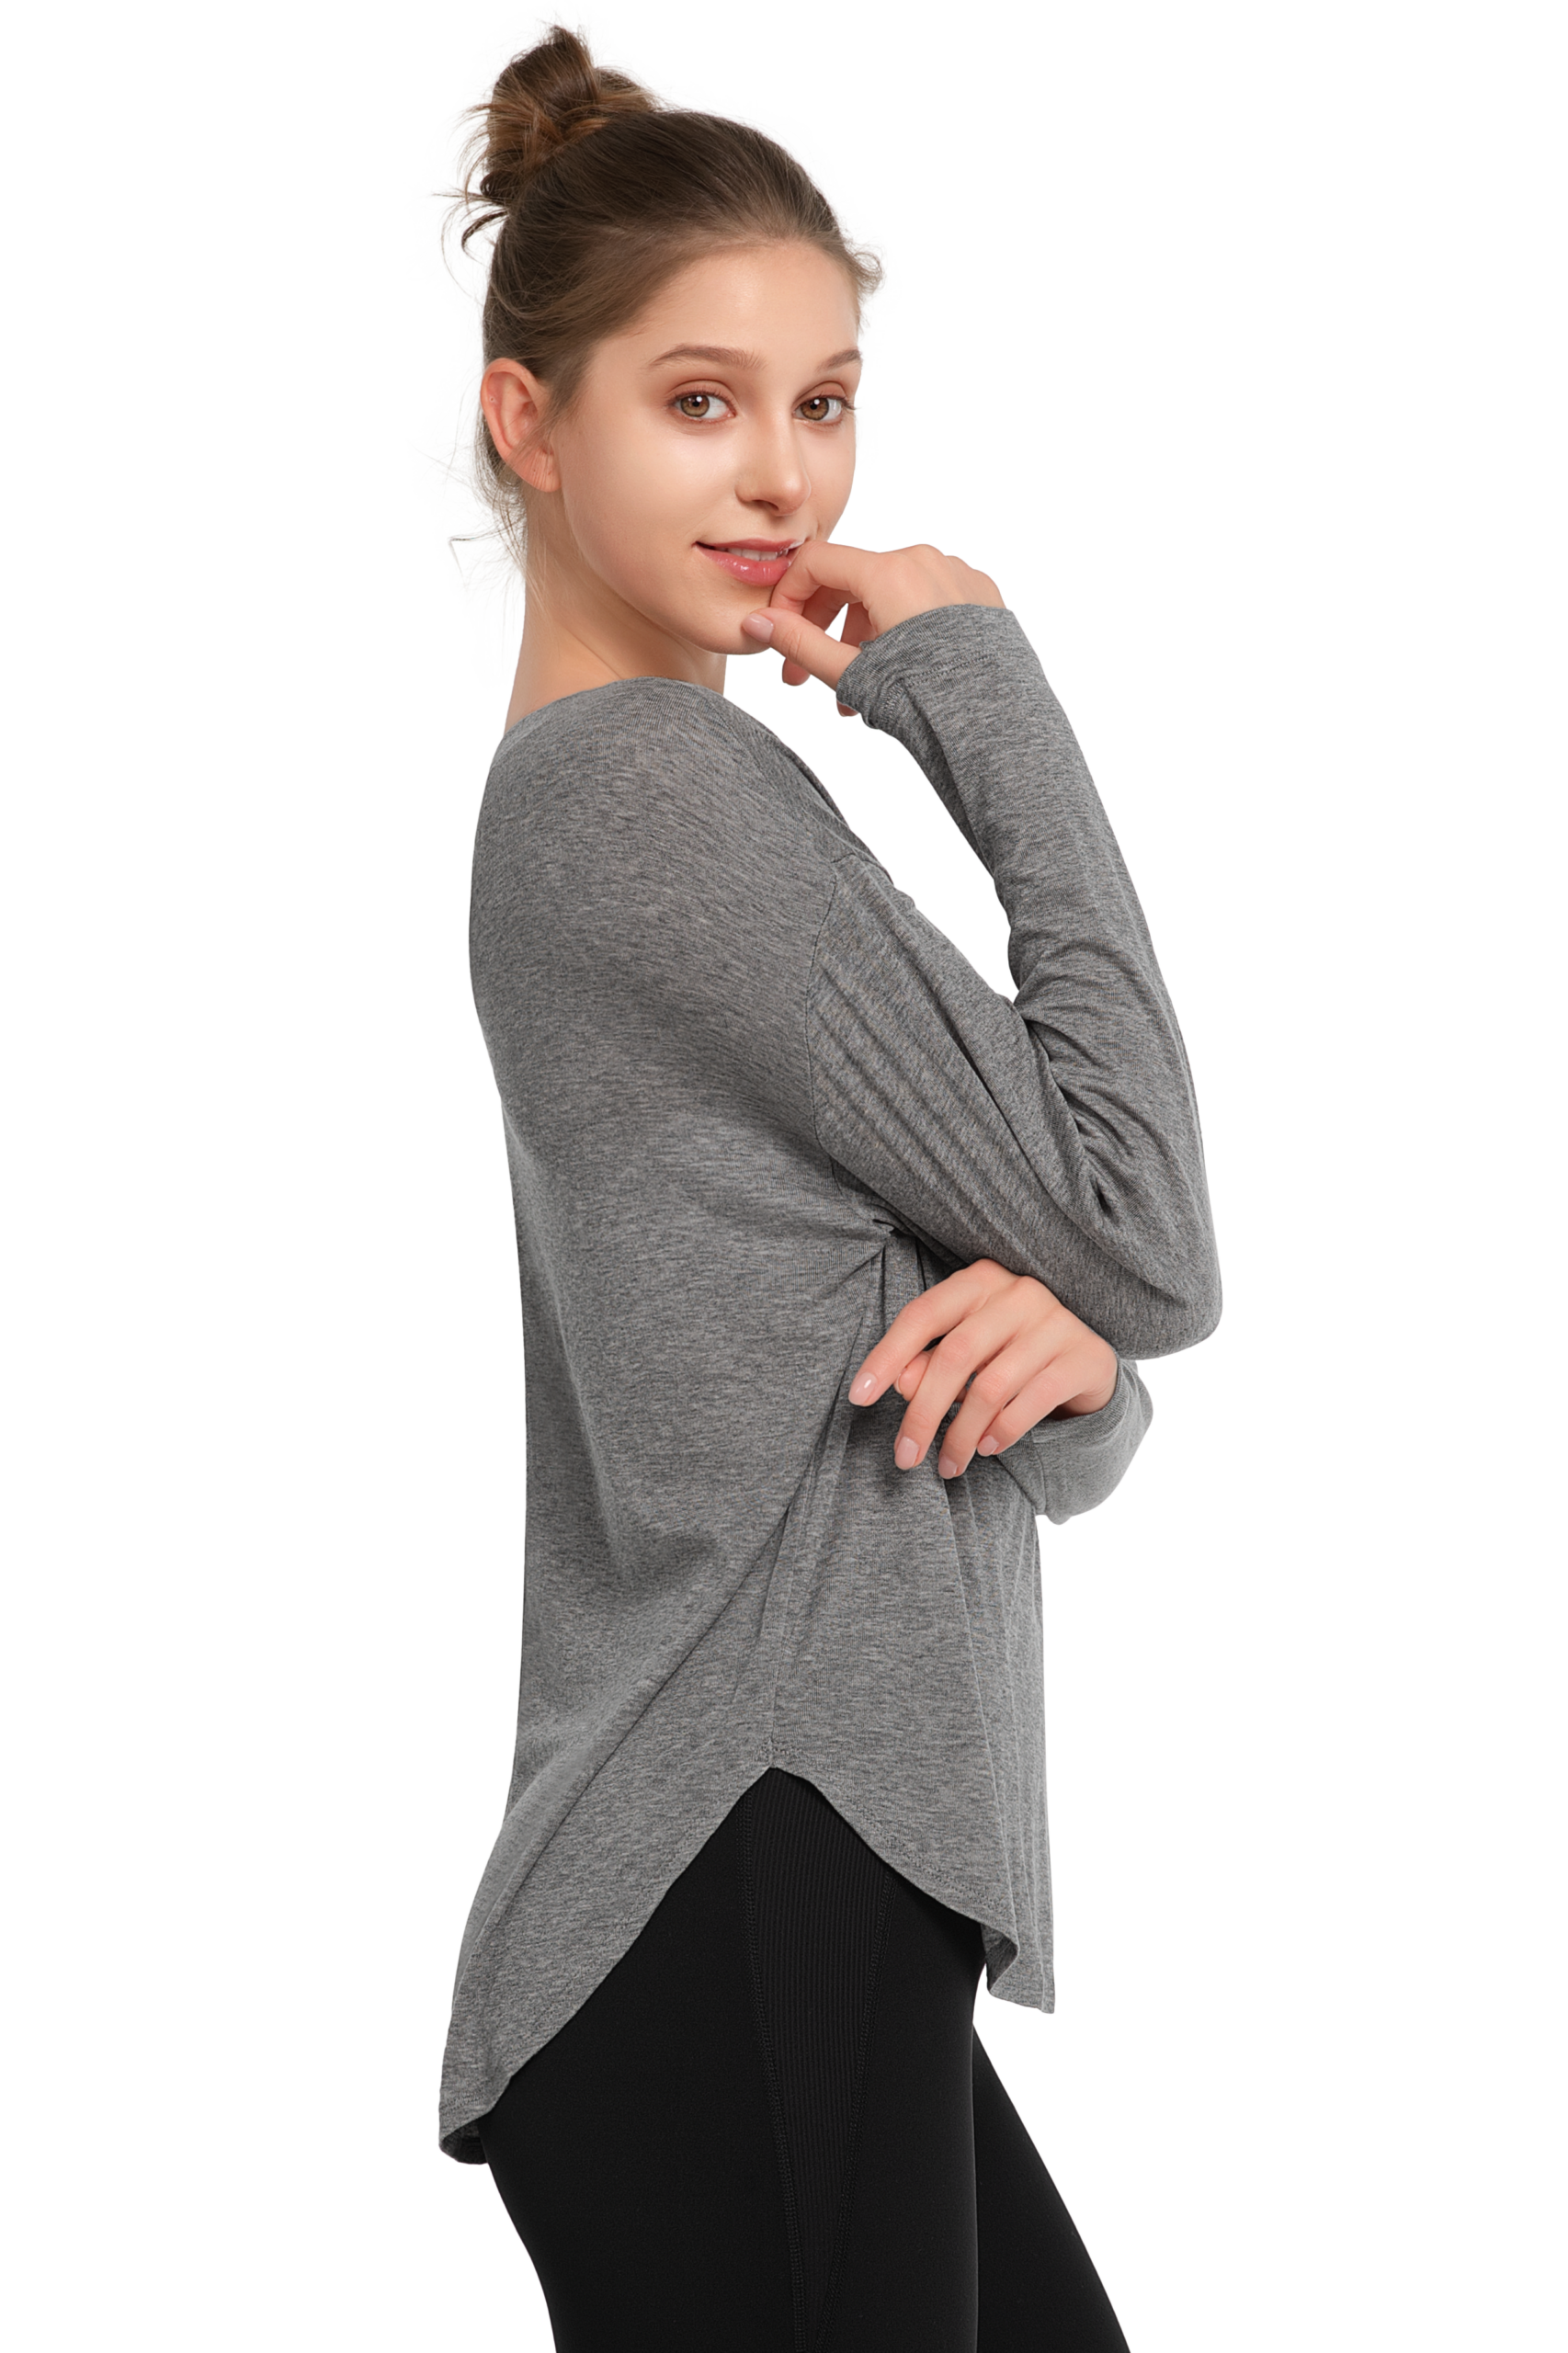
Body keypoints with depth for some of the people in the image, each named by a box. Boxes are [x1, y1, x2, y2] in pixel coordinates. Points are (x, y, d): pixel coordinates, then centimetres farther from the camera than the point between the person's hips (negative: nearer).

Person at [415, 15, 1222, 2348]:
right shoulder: (664, 789, -13)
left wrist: (1063, 1352, -9)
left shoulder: (581, 795, 17)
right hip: (743, 1917, -10)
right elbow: (1150, 1239, -9)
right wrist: (994, 705, -7)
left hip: (821, 1903, 10)